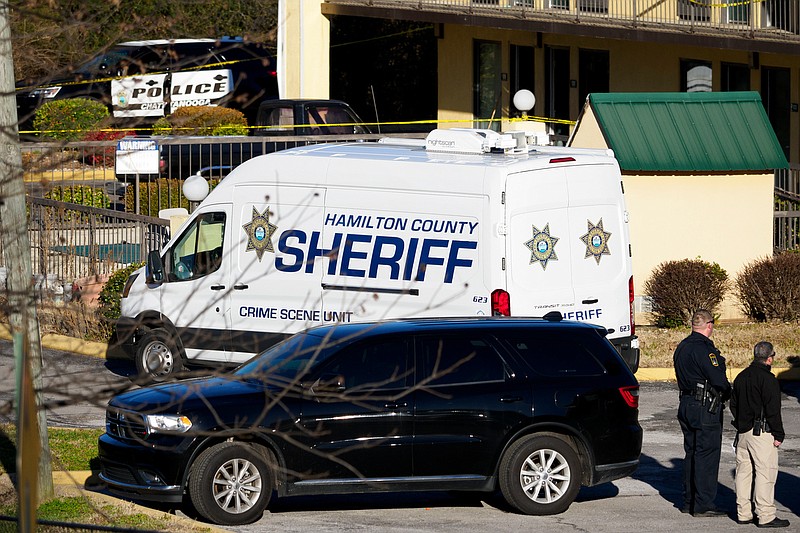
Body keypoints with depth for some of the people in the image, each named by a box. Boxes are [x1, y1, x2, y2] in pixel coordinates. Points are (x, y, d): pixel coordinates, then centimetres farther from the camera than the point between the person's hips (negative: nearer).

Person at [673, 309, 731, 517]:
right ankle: (703, 505, -4)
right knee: (707, 455, -5)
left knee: (692, 453, 15)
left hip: (686, 404, 9)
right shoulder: (703, 348, -17)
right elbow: (718, 379, -22)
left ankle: (689, 501, 20)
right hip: (706, 408, -9)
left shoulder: (682, 347, 12)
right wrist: (727, 393, 0)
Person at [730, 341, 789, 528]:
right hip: (762, 433, -8)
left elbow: (733, 405, 17)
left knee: (743, 471, 12)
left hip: (743, 431, 8)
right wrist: (778, 435, -10)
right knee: (766, 472, -5)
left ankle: (743, 513, 16)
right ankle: (766, 516, -5)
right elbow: (773, 410, -16)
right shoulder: (768, 379, -15)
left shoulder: (741, 377, 11)